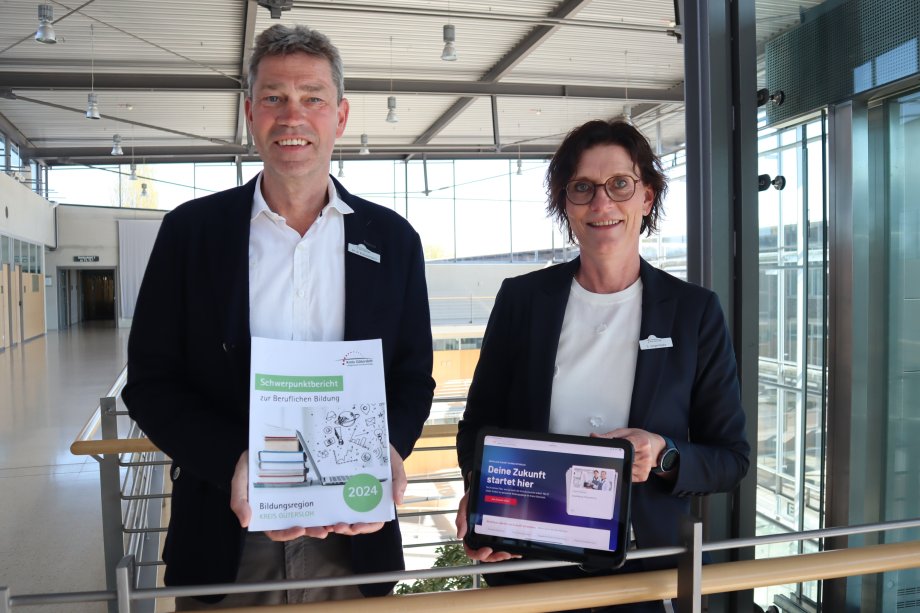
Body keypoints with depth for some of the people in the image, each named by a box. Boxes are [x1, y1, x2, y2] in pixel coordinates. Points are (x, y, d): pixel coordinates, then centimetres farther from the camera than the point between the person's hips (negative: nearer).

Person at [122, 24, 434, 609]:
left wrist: (388, 448, -16)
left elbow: (414, 379, 5)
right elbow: (150, 381, -2)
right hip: (225, 542, 0)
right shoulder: (190, 230, -1)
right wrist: (235, 462, -18)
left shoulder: (393, 239, 1)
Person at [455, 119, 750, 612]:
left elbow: (731, 459, -1)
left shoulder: (695, 311, -5)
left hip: (645, 572, 0)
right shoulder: (521, 298, -2)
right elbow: (477, 426, 4)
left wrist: (663, 457, -20)